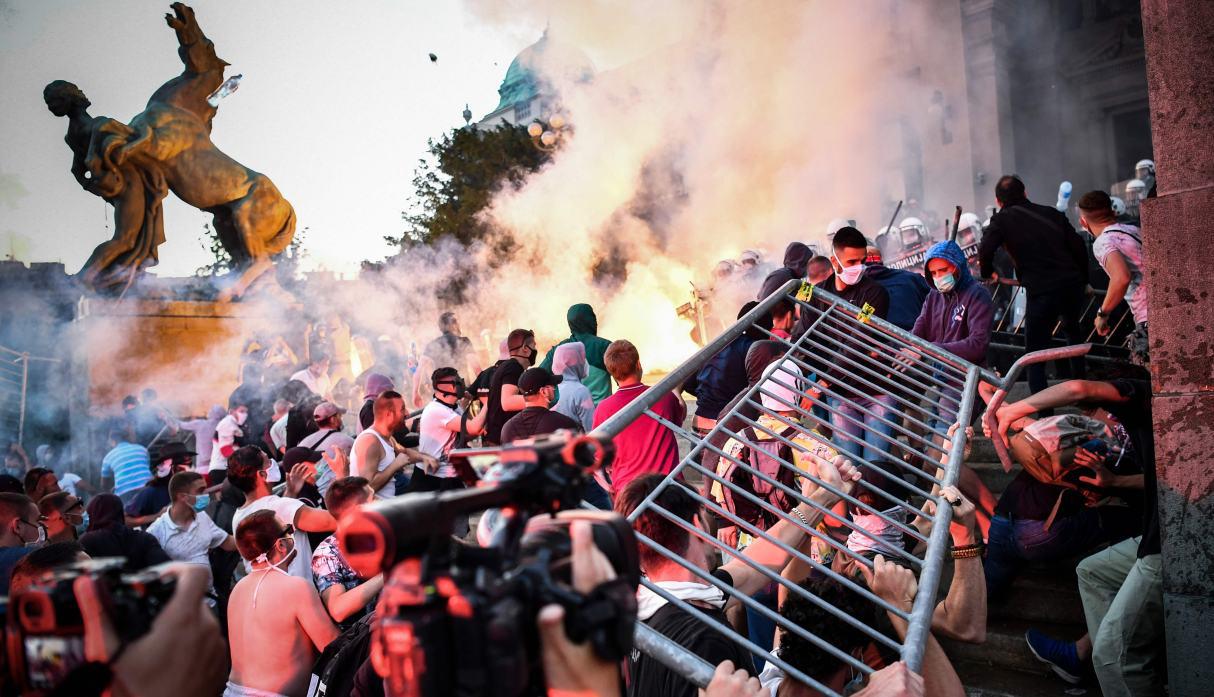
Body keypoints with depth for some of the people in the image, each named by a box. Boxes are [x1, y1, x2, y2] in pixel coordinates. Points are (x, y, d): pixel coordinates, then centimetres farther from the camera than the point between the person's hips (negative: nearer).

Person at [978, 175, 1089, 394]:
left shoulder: (1002, 220, 3)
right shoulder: (1051, 213, 15)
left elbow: (985, 250, -12)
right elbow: (1078, 246, 12)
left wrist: (988, 273, 8)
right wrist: (1083, 280, 23)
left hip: (1041, 291, -5)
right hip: (1072, 284, 5)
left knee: (1035, 352, 5)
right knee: (1072, 329, 34)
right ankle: (1079, 383, 37)